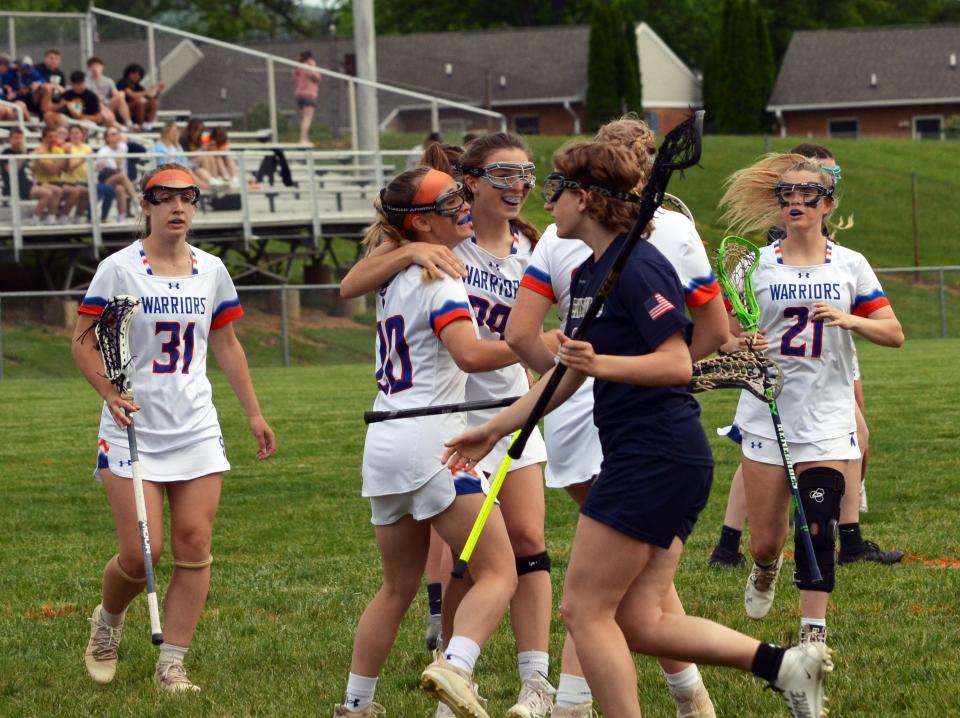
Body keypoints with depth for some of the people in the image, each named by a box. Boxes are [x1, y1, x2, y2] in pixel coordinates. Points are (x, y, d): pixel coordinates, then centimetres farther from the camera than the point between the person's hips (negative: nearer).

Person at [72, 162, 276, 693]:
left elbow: (226, 344, 18)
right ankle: (108, 619, 24)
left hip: (196, 427, 4)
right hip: (133, 428, -4)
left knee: (194, 545, -4)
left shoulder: (211, 271, 8)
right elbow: (83, 340, -4)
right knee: (142, 553, -9)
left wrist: (254, 413, 17)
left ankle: (172, 665, 2)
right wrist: (110, 391, -20)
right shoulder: (118, 269, -6)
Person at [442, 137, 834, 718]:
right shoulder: (587, 276, 16)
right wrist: (495, 430, 28)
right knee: (638, 623, 6)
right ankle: (785, 663, 3)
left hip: (655, 457, -10)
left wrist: (600, 364, -31)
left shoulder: (638, 267, -14)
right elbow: (566, 375, 26)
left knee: (586, 610, -4)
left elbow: (678, 364, -20)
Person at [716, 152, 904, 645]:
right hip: (767, 415, 0)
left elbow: (893, 333, 2)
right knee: (766, 542, 3)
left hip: (828, 417, 0)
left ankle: (813, 631, -4)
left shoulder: (849, 265, 4)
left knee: (818, 528, -13)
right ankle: (766, 569, 38)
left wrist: (849, 320, -17)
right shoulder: (757, 264, 3)